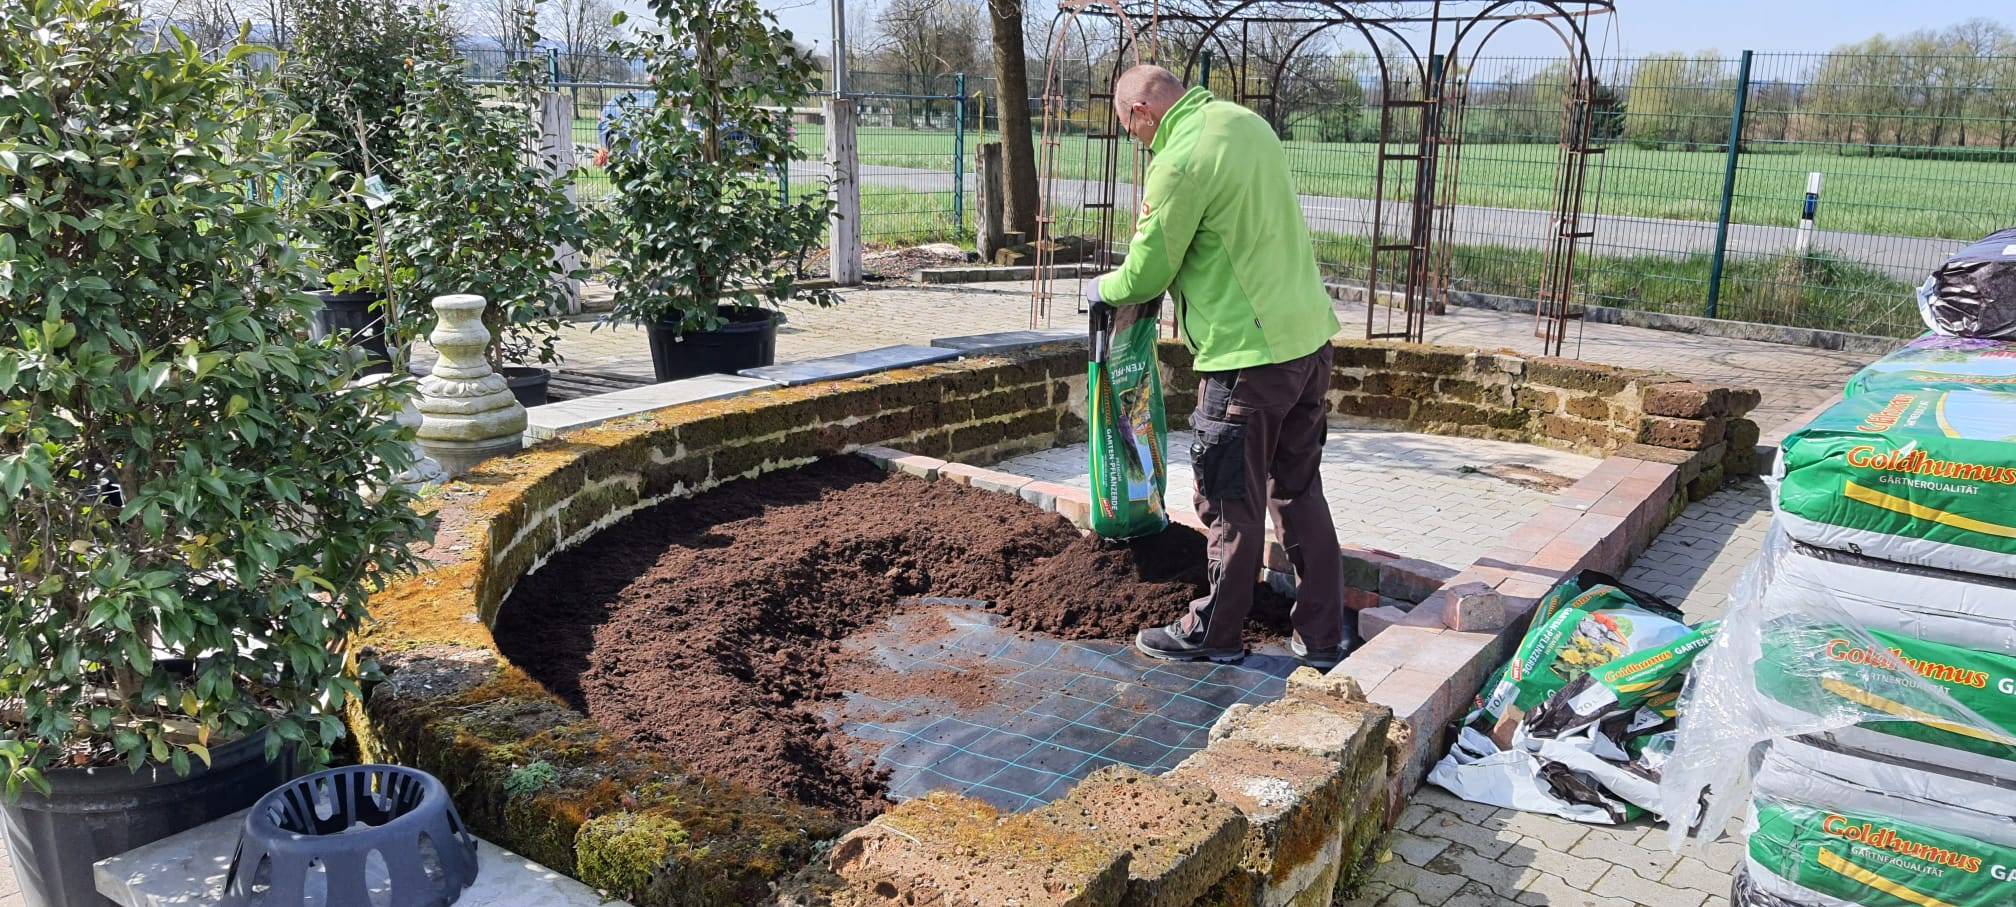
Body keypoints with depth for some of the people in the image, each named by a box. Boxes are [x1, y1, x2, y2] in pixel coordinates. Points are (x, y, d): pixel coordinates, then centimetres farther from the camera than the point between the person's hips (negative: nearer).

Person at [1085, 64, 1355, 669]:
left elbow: (1146, 273, -8)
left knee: (1231, 505, 5)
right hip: (1309, 337, 9)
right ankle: (1325, 634, 22)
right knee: (1299, 492, 16)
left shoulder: (1179, 162, -16)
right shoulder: (1244, 120, 12)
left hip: (1248, 354, -9)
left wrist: (1103, 290, 14)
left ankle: (1215, 635, 21)